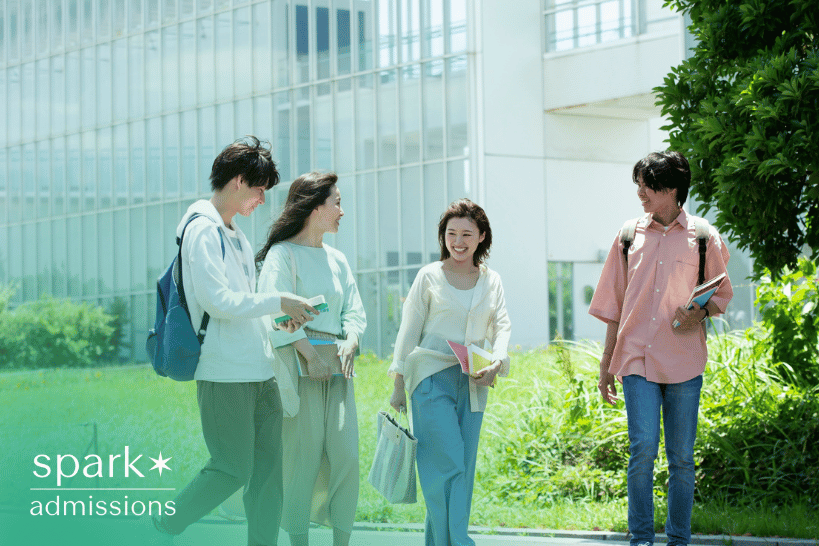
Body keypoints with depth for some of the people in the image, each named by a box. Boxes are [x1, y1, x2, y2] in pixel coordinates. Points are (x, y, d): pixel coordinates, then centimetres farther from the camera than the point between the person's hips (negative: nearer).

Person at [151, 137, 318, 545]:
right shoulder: (202, 230, -10)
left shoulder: (234, 234, 19)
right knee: (233, 469, -6)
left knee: (268, 467, 5)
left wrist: (280, 315, 14)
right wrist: (278, 302, -13)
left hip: (259, 371, 9)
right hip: (224, 373, -9)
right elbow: (218, 301, -19)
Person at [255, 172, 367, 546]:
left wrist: (350, 342, -6)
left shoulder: (337, 260, 19)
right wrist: (310, 353, -20)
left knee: (346, 453, -1)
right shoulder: (282, 253, -2)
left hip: (337, 365, 6)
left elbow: (354, 311, 15)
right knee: (302, 454, -7)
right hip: (298, 361, -6)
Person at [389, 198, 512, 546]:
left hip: (472, 383, 4)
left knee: (463, 469, 4)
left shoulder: (491, 281, 11)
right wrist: (399, 386, 1)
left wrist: (497, 363, -15)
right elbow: (409, 331, 3)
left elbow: (501, 327, 5)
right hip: (433, 378, -4)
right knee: (449, 463, -13)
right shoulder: (430, 276, 2)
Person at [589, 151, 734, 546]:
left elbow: (722, 295, 13)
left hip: (684, 362, 0)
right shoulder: (630, 236, 8)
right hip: (637, 358, 0)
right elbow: (614, 306, 13)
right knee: (643, 448, -12)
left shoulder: (703, 238, 3)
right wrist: (605, 365, 11)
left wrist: (700, 313, -11)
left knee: (681, 457, 4)